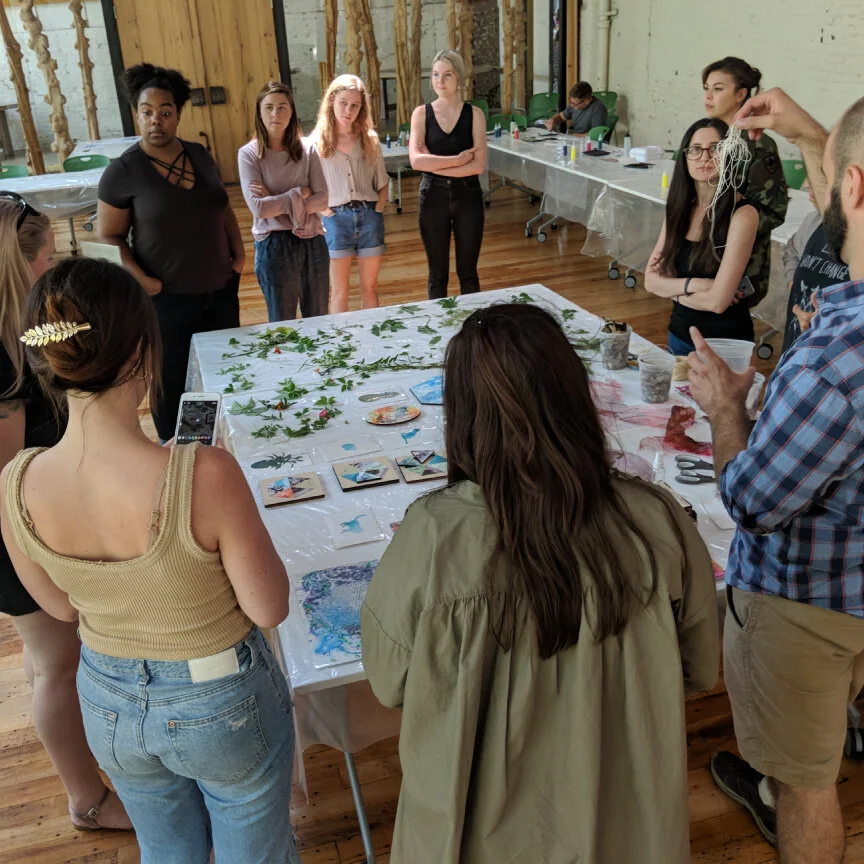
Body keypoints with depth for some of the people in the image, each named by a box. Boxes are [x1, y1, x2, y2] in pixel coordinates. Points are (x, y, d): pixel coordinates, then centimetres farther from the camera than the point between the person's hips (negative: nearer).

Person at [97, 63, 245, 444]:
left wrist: (239, 253, 4)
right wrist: (141, 280, -20)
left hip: (220, 290, 5)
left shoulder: (200, 156, 4)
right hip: (167, 298, -5)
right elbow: (109, 237, -8)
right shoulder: (122, 171, -11)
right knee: (172, 387, 5)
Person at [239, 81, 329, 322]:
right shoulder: (249, 154, -5)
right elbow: (259, 208, -15)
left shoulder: (307, 149, 2)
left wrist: (277, 202, -13)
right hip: (275, 246, -2)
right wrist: (300, 193, -11)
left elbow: (322, 201, -6)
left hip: (312, 242, 3)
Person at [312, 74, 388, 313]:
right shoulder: (318, 142, -1)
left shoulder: (369, 140, 7)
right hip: (336, 219, -2)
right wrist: (326, 213, -11)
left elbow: (383, 183, 11)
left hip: (369, 217, 3)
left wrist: (377, 210, -1)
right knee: (339, 292, 3)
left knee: (370, 288, 9)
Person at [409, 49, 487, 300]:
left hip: (467, 196, 0)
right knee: (438, 274, 9)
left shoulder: (474, 114, -1)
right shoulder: (421, 113, 0)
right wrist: (457, 160, -16)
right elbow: (416, 160, -14)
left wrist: (435, 164, -13)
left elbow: (478, 165, -12)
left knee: (468, 273, 9)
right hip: (433, 197, 0)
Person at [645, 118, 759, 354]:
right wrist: (694, 284, -18)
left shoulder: (742, 214, -18)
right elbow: (651, 281, -2)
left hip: (725, 342, -6)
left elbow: (717, 301, -23)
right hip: (679, 334, 6)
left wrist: (671, 286, -9)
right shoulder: (679, 209, 0)